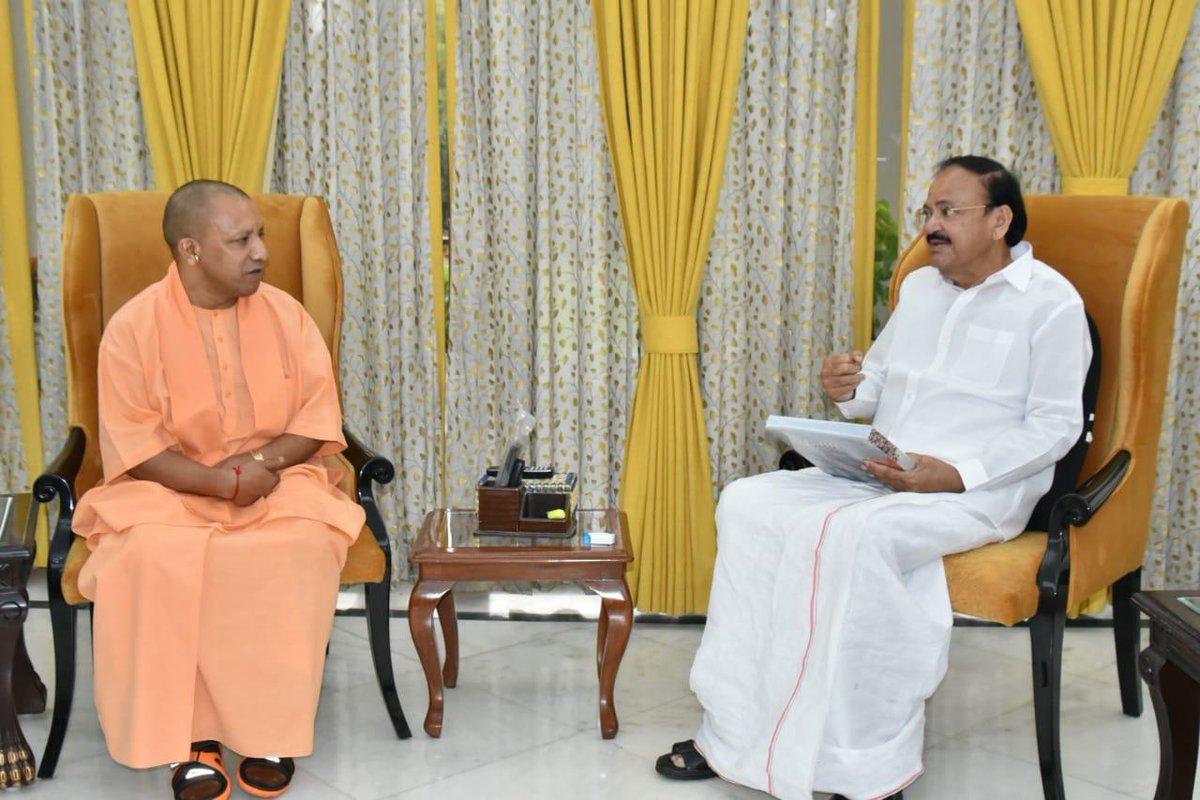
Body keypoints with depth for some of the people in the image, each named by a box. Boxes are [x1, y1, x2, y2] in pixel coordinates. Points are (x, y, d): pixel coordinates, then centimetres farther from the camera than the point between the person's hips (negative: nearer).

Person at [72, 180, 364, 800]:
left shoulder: (285, 314, 0)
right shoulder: (134, 326, -8)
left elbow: (319, 417, 2)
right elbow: (133, 449, -10)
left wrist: (265, 459, -17)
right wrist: (226, 481, -21)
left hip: (276, 480, 2)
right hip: (170, 488, -1)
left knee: (303, 544, -30)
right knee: (154, 555, -33)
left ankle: (270, 728, -16)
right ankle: (193, 735, -19)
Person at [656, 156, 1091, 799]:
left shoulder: (1050, 301, -3)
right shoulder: (919, 287, 18)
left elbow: (1055, 425, -9)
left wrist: (958, 474, -21)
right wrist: (848, 390, 0)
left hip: (979, 489, -7)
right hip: (878, 474, 7)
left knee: (856, 533, -36)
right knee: (746, 502, -15)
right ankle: (738, 734, -15)